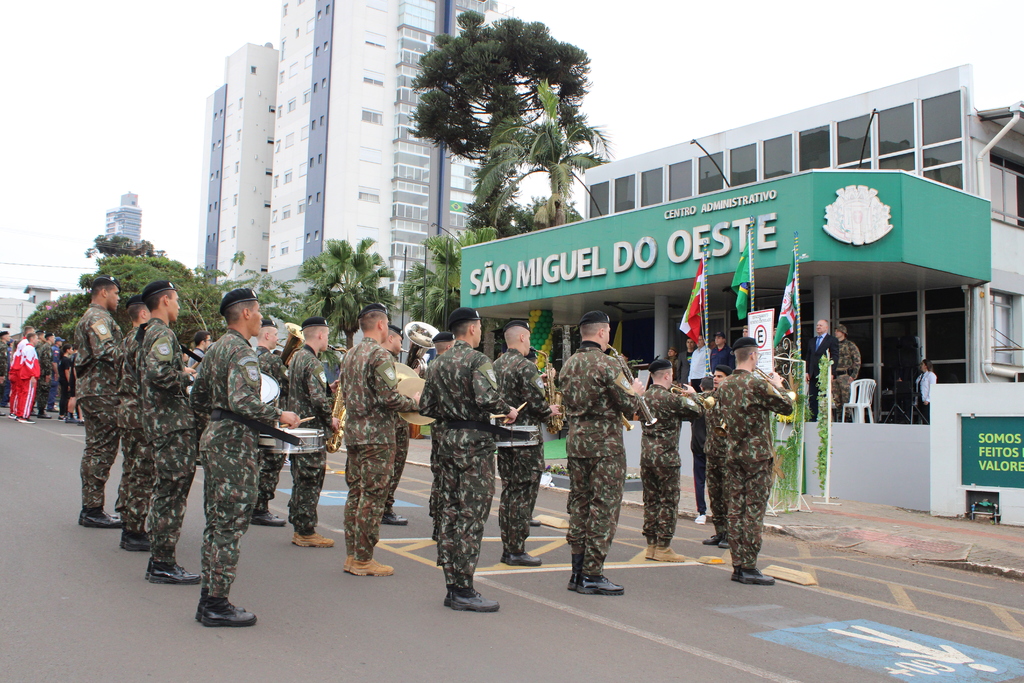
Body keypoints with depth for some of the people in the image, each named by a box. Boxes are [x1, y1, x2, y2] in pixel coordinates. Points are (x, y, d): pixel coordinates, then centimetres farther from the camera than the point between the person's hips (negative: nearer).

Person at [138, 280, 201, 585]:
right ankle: (163, 564, -1)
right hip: (173, 425, -10)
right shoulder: (162, 334, -13)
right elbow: (158, 373, -28)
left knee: (166, 493, 15)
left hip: (158, 422, 10)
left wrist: (181, 372, 17)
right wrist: (188, 377, -13)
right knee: (172, 493, -6)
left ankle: (160, 560, 22)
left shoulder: (146, 334, 18)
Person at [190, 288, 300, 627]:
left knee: (216, 523, 14)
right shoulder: (242, 351, -15)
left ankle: (209, 599, 21)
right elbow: (242, 400, -28)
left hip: (213, 435, 10)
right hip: (236, 443, -10)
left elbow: (198, 399, 20)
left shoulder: (215, 349, 15)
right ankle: (217, 605, 2)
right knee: (231, 525, -4)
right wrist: (278, 415, -17)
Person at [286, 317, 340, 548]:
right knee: (311, 480, -3)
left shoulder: (296, 357, 14)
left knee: (301, 480, 14)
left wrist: (329, 388, 12)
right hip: (312, 429, -10)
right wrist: (331, 420, -10)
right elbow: (318, 399, -25)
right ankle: (306, 533, 3)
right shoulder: (312, 362, -17)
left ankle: (298, 529, 20)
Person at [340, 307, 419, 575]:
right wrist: (414, 403, -4)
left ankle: (352, 555, 18)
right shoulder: (381, 355, -14)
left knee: (356, 493, 13)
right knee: (373, 496, -3)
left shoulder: (349, 356, 13)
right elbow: (390, 398, -20)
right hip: (377, 435, -9)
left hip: (353, 432, 9)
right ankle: (363, 560, 2)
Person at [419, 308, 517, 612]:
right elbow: (486, 398, -27)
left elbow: (426, 408, 12)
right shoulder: (477, 360, -11)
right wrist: (508, 411, -9)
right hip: (475, 441, -8)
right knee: (471, 515, -4)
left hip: (448, 439, 8)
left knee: (449, 513, 11)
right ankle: (464, 591, -1)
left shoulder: (437, 363, 12)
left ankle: (452, 587, 17)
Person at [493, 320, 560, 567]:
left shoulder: (496, 365, 11)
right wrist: (551, 411, 1)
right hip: (526, 438, -8)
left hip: (502, 435, 8)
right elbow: (538, 403, -19)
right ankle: (517, 551, 2)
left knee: (508, 492, 13)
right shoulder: (525, 366, -15)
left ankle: (507, 548, 18)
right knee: (523, 494, -2)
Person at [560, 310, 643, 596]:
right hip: (605, 443, -7)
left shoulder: (568, 365, 9)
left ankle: (578, 571, 18)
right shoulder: (607, 365, -14)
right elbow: (630, 408, -13)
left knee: (579, 504, 12)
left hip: (576, 441, 8)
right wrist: (635, 391, 8)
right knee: (603, 508, -2)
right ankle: (592, 575, 1)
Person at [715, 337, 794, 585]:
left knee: (734, 510, 8)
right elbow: (787, 407, -6)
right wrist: (778, 386, 11)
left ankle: (738, 565, 13)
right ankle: (749, 568, -1)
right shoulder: (757, 384, -13)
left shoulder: (723, 386, 8)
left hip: (733, 456, 7)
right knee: (753, 511, -3)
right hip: (758, 455, -7)